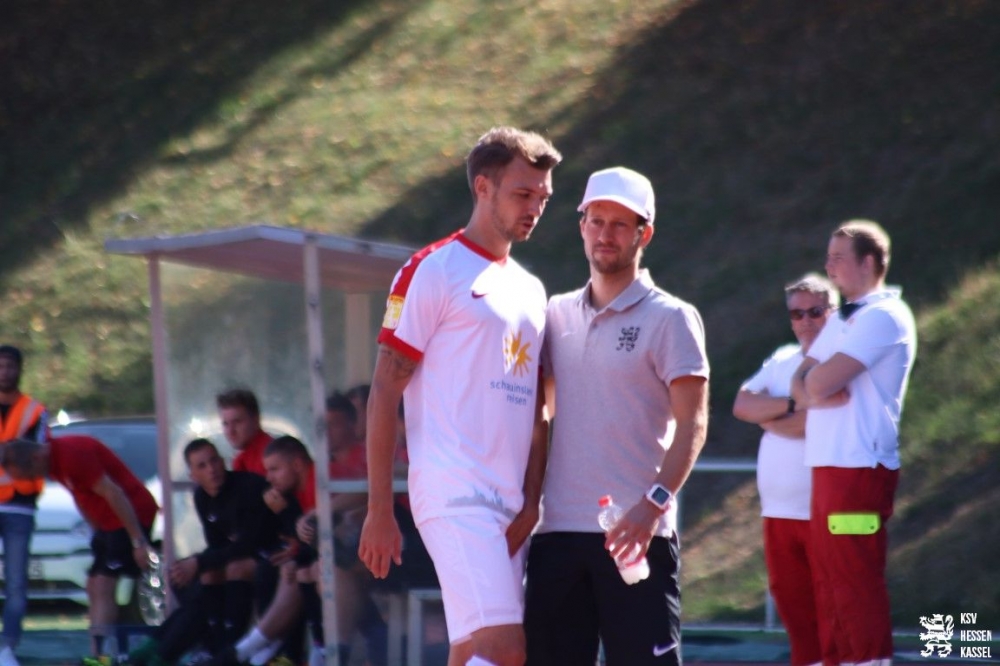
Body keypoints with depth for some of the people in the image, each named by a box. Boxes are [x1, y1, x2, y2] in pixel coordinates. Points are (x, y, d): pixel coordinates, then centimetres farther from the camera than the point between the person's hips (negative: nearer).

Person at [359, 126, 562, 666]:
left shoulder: (531, 291, 20)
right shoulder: (433, 271, -2)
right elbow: (385, 391, -5)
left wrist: (530, 503, 6)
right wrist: (379, 511, -10)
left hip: (508, 505, 7)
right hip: (454, 495, -7)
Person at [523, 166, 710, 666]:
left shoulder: (669, 318, -2)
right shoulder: (558, 315, 14)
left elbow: (692, 424, -9)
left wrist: (652, 505, -22)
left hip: (635, 532, -5)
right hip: (558, 529, 5)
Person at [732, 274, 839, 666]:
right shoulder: (781, 361, 16)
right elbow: (742, 405, 4)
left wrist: (769, 416, -5)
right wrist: (792, 405, -11)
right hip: (779, 512, 7)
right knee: (793, 605, 9)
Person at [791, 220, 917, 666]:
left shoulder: (883, 317, -10)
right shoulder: (842, 321, 20)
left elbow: (821, 382, -18)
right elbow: (801, 386, 13)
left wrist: (814, 381, 5)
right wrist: (816, 391, -9)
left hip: (860, 467, -9)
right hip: (827, 464, 9)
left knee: (856, 583, -10)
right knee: (830, 583, 10)